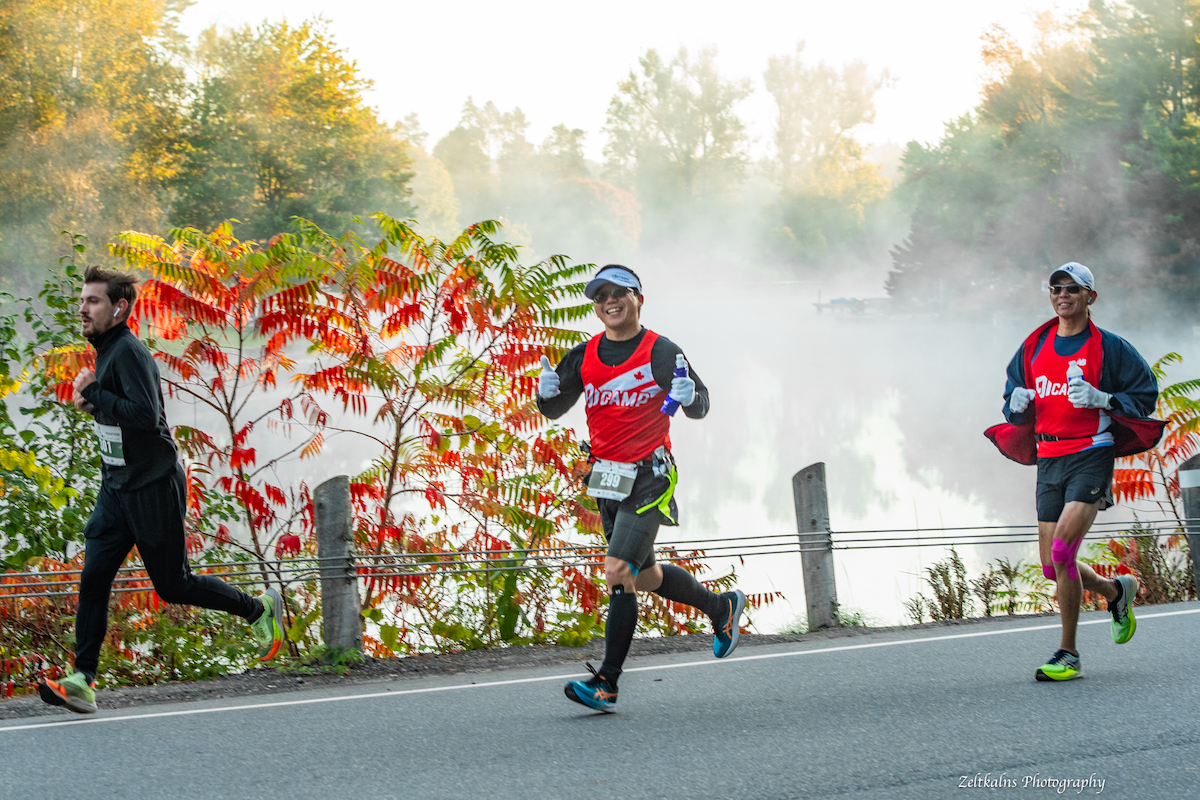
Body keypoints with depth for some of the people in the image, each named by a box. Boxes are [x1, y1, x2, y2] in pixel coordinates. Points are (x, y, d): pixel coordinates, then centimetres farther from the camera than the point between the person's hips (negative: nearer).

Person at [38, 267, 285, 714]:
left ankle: (260, 610, 22)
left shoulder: (129, 353, -18)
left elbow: (146, 415, -30)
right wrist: (94, 402, 6)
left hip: (154, 490, -9)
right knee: (93, 579, -4)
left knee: (173, 585, 2)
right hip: (116, 489, 9)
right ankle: (82, 682, -7)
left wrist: (93, 395, -21)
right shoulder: (106, 352, 12)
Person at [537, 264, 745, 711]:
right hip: (605, 480, 7)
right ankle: (721, 607, 42)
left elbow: (700, 408, -5)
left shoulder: (661, 352, -7)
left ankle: (607, 682, -13)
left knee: (618, 573, -16)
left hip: (648, 477, -7)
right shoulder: (585, 356, 7)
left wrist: (689, 396, -29)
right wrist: (547, 391, -11)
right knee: (643, 574, 18)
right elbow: (554, 410, 12)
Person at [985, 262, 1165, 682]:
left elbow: (1145, 395, 0)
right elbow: (1012, 403, 20)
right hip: (1048, 458, 6)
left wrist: (1101, 398, -16)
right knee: (1052, 565, 4)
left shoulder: (1108, 347, 0)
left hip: (1091, 455, -6)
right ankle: (1116, 590, 35)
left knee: (1062, 550, -20)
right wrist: (1017, 404, -4)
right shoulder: (1034, 348, 14)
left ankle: (1068, 655, -10)